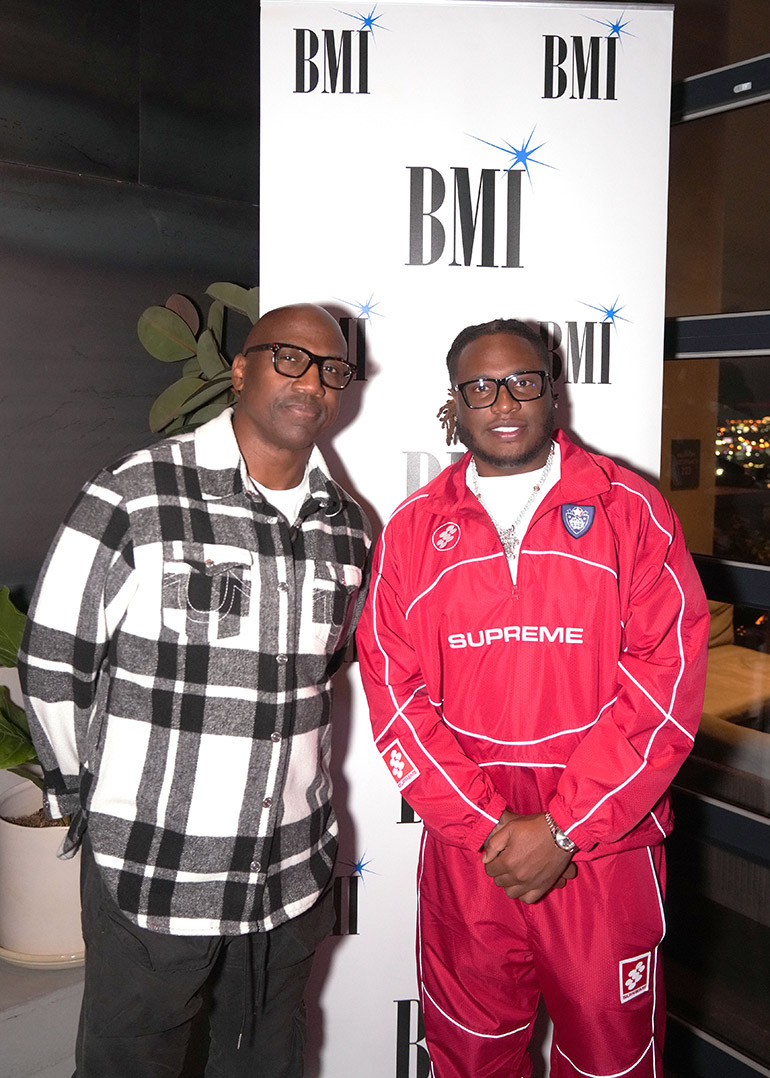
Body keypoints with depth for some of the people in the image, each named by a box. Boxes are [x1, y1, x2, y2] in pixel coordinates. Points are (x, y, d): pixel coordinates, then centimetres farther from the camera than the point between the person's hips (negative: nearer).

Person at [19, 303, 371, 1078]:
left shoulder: (347, 528, 2)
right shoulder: (134, 498, -15)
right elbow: (51, 664, -8)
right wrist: (87, 799, 2)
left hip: (292, 874, 5)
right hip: (149, 876, -4)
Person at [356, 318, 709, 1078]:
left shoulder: (630, 509, -3)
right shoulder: (414, 529, 3)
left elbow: (669, 676, -9)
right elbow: (393, 693, -1)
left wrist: (563, 830, -13)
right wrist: (485, 826, -9)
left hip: (606, 845, -1)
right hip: (463, 846, 2)